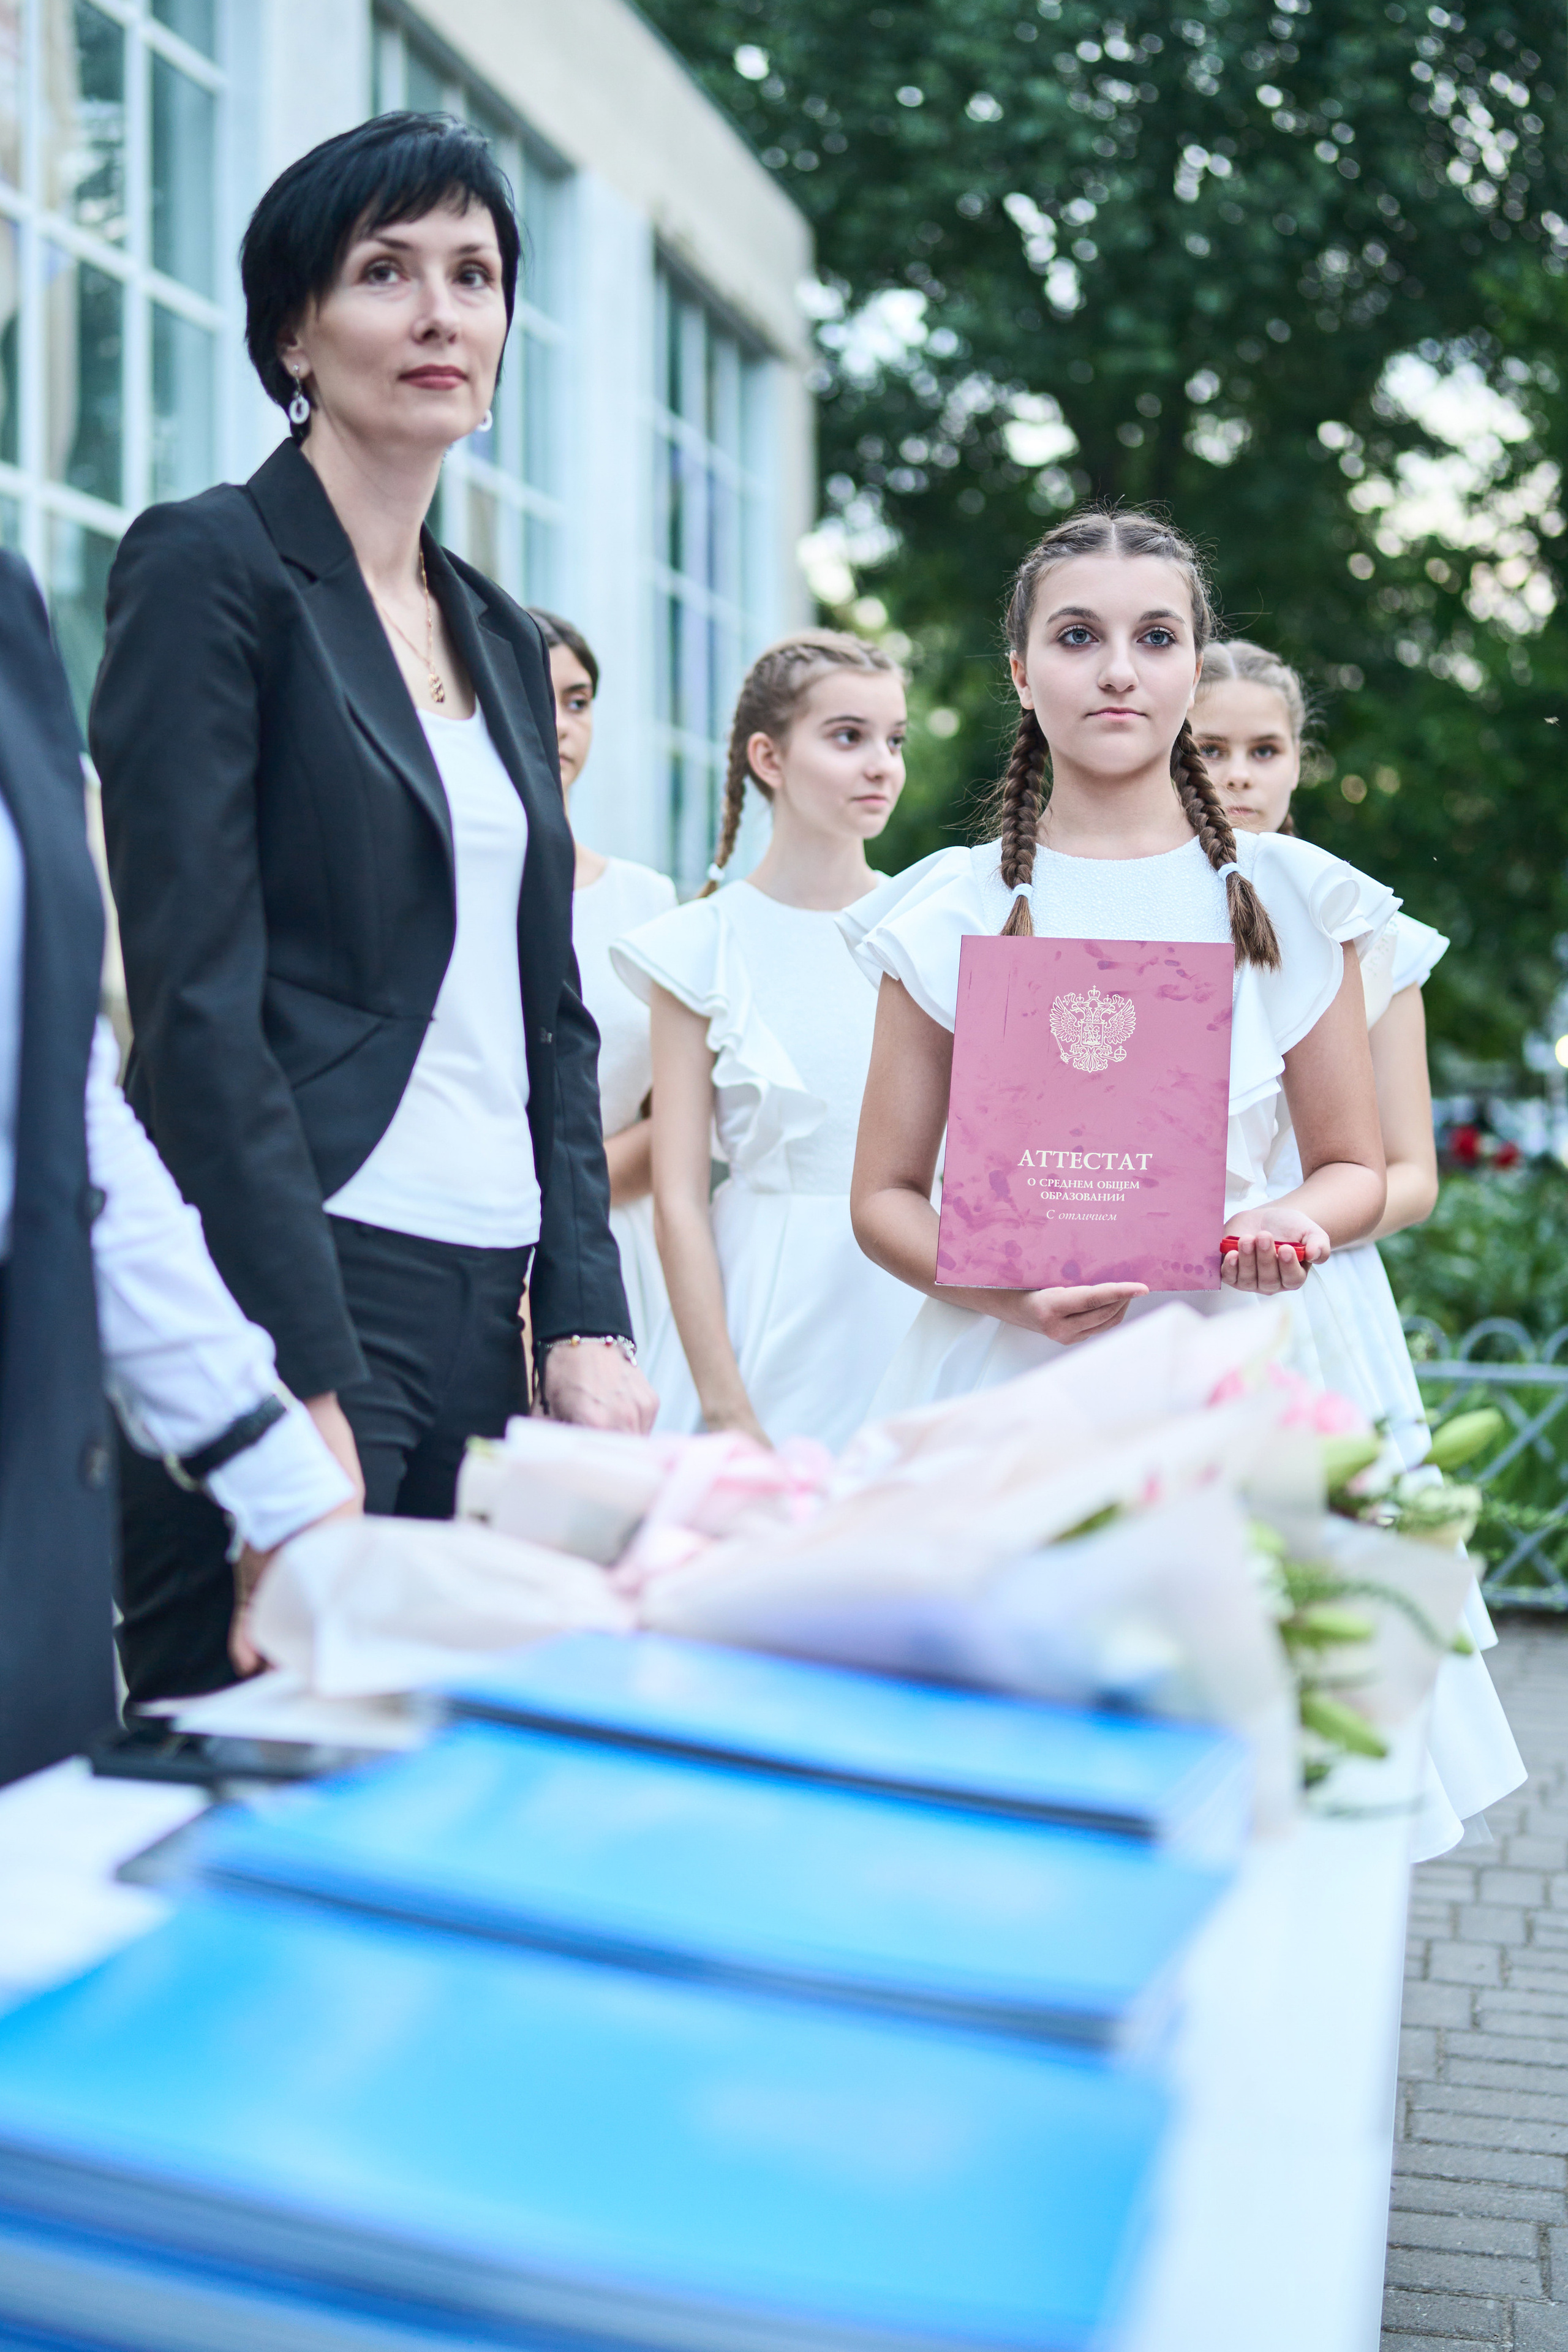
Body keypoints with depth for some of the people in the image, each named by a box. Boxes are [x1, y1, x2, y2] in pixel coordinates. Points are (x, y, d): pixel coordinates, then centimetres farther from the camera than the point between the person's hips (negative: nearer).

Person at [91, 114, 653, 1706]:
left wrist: (587, 1315, 5)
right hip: (293, 1287, -7)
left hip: (484, 1310, 7)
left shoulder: (503, 641, 18)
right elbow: (199, 995, -12)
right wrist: (305, 1377, -18)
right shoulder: (212, 570, -4)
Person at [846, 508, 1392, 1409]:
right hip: (999, 1369, 0)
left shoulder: (1288, 897, 3)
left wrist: (1291, 1221, -13)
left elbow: (1355, 1166, 10)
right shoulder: (948, 913, 2)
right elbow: (886, 1195, 4)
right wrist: (1004, 1291, -16)